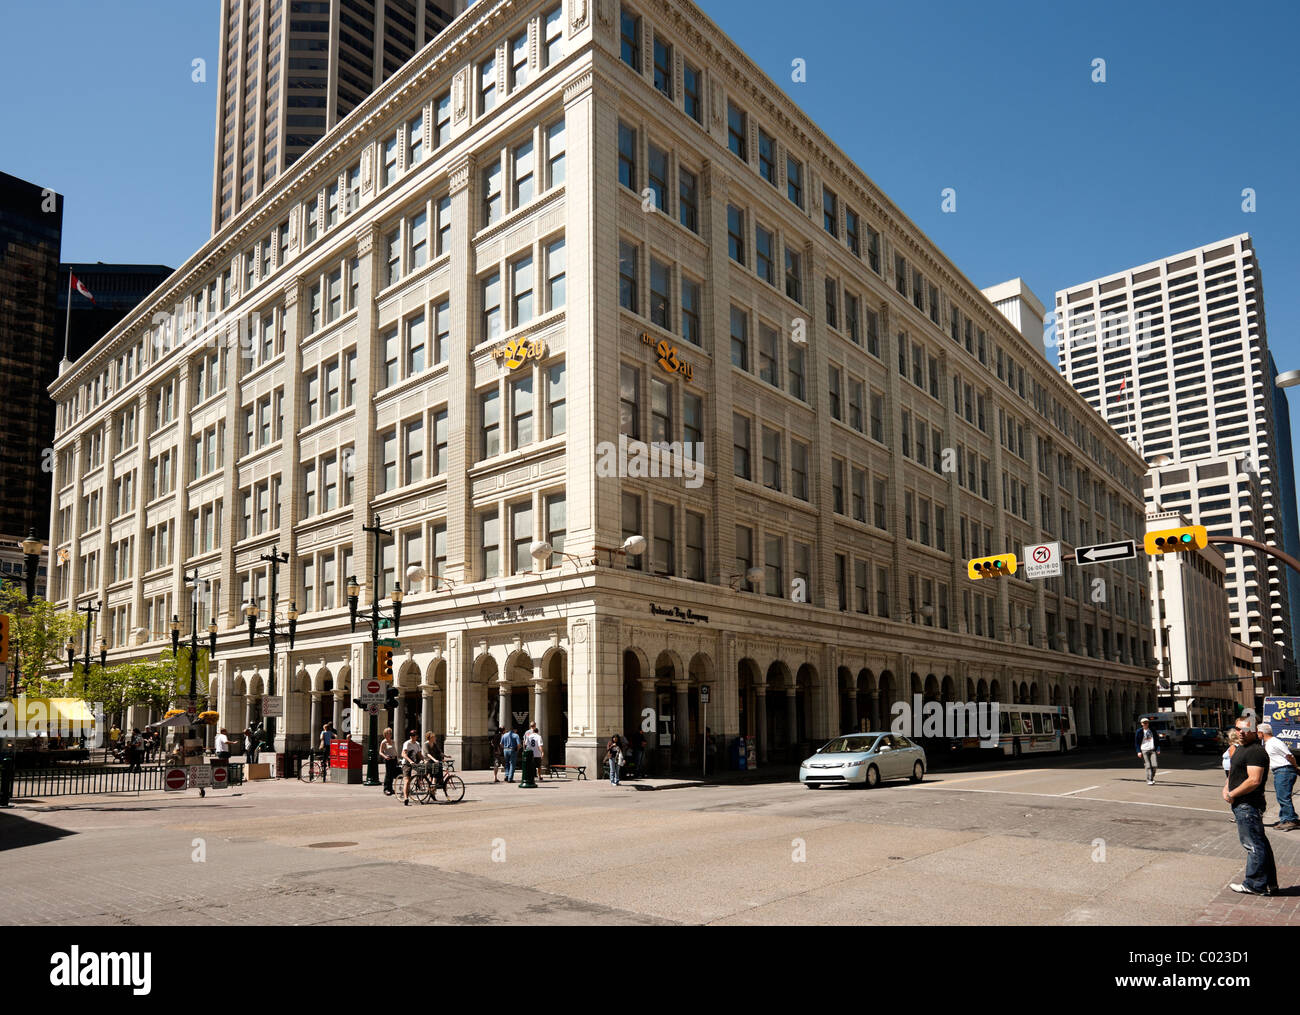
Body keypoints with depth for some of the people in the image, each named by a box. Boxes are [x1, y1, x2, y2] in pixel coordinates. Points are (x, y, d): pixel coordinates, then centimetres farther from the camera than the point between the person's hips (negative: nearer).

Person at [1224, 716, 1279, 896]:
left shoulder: (1256, 751, -18)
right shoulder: (1241, 748, 15)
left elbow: (1254, 780, -26)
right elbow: (1234, 771, 26)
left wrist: (1232, 794, -17)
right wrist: (1226, 787, 8)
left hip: (1248, 805, -11)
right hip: (1242, 805, 11)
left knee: (1253, 845, -3)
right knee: (1260, 844, 16)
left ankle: (1254, 885, 4)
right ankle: (1269, 883, 25)